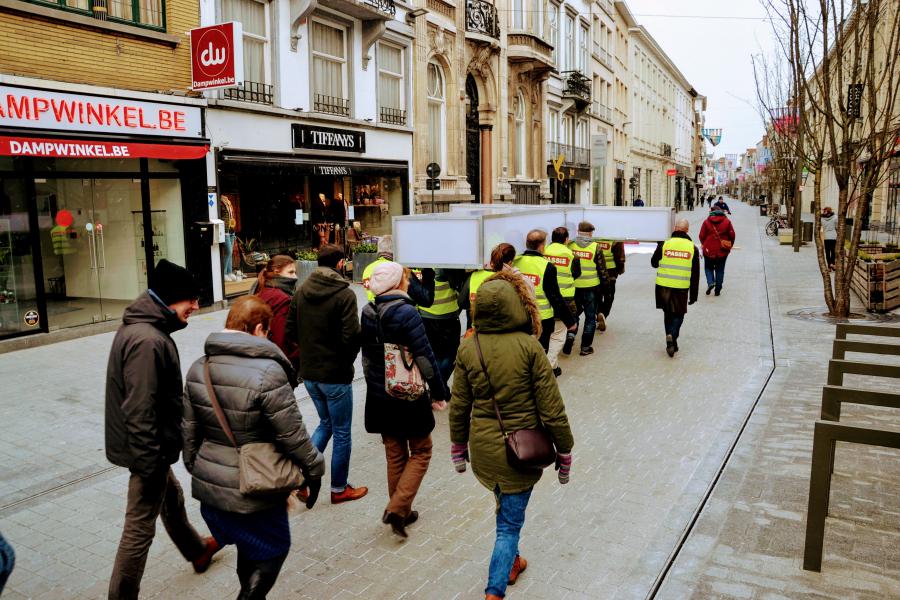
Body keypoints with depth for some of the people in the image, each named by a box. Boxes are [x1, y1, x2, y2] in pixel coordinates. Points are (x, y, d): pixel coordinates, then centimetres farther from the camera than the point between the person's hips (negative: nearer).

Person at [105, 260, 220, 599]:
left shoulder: (141, 328, 6)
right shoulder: (148, 341, -27)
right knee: (140, 528, 3)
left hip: (150, 447, 11)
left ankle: (197, 551, 52)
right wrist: (149, 465, -23)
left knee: (172, 499, 29)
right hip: (148, 450, -11)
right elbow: (140, 412, -29)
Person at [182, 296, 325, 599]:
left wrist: (196, 468, 22)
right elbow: (293, 435, -17)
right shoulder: (268, 372, -23)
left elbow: (189, 431, 8)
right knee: (273, 551, 15)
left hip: (209, 486, 7)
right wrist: (314, 470, -3)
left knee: (248, 549, 26)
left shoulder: (198, 369, -1)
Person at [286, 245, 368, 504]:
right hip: (336, 374, -6)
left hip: (309, 372, 6)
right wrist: (348, 358, -2)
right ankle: (339, 489, 22)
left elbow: (291, 330, 4)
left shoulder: (301, 291, 2)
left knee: (325, 423, 24)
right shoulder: (344, 294, -17)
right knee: (341, 432, 10)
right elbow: (352, 336, -21)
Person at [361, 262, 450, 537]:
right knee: (420, 452, 12)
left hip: (380, 397, 6)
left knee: (394, 453, 18)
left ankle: (401, 512, 27)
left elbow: (367, 355, 10)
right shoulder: (406, 312, -18)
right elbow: (424, 357, -18)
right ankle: (397, 508, 1)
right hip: (408, 396, -6)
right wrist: (439, 392, -8)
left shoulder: (368, 312, 1)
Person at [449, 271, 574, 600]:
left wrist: (458, 447, 16)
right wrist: (564, 451, 0)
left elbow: (459, 406, 1)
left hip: (483, 448, 4)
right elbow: (551, 407, -12)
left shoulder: (467, 349, -7)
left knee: (506, 507, 29)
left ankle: (510, 563, 50)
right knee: (510, 523, 9)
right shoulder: (529, 347, -16)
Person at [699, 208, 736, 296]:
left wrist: (704, 244, 17)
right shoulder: (727, 222, -2)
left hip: (709, 250, -1)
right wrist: (729, 246, 15)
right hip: (722, 251, 1)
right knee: (720, 270, 12)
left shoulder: (706, 222, -4)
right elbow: (732, 235, -1)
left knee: (708, 268, 15)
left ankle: (710, 282, -11)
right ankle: (718, 290, 14)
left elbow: (702, 235, -2)